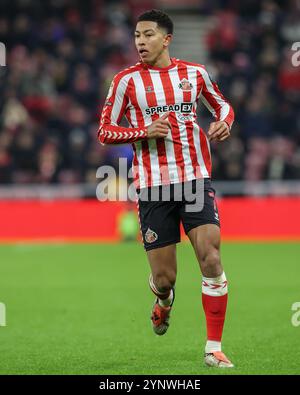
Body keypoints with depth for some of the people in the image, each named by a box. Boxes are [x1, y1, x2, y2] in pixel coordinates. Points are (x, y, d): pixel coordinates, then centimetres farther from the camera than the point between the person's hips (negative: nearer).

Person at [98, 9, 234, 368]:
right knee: (164, 277, 1)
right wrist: (145, 131, -14)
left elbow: (222, 105, 23)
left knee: (211, 260, -13)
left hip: (196, 179, 1)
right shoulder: (127, 80, 1)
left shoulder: (194, 73, 6)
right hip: (153, 187, -1)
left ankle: (214, 348, -5)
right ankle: (164, 301, 40)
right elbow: (104, 132, 2)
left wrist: (224, 121, 0)